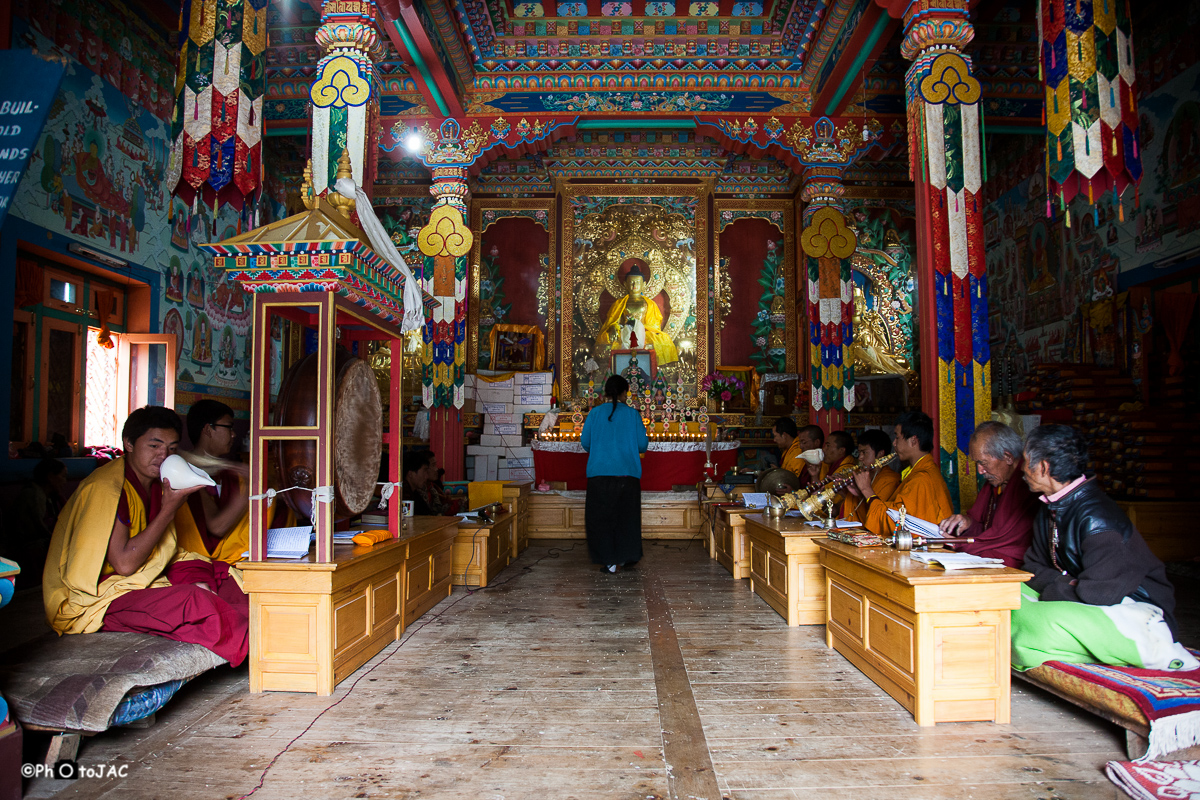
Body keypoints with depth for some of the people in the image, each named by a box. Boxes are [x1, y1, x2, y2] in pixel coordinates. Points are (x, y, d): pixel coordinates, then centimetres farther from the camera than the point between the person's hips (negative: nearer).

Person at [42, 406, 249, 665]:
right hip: (91, 602, -9)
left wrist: (192, 581, -8)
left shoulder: (156, 485, 7)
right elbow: (124, 563, -23)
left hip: (139, 583, 9)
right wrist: (168, 510, -22)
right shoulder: (106, 488, -19)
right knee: (192, 602, -29)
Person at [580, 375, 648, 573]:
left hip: (599, 473, 0)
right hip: (627, 473, 0)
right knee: (626, 516, 14)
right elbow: (642, 445, 0)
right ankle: (623, 557, 20)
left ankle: (608, 559, 4)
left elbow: (585, 442, 4)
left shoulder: (595, 413, 1)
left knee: (601, 515, 8)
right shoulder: (633, 415, -1)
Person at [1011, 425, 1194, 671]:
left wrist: (1051, 593, -11)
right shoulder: (1050, 510, 8)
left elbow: (1098, 593, -27)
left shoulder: (1097, 519, -22)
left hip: (1135, 609, -9)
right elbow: (1035, 568, 11)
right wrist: (1062, 585, -10)